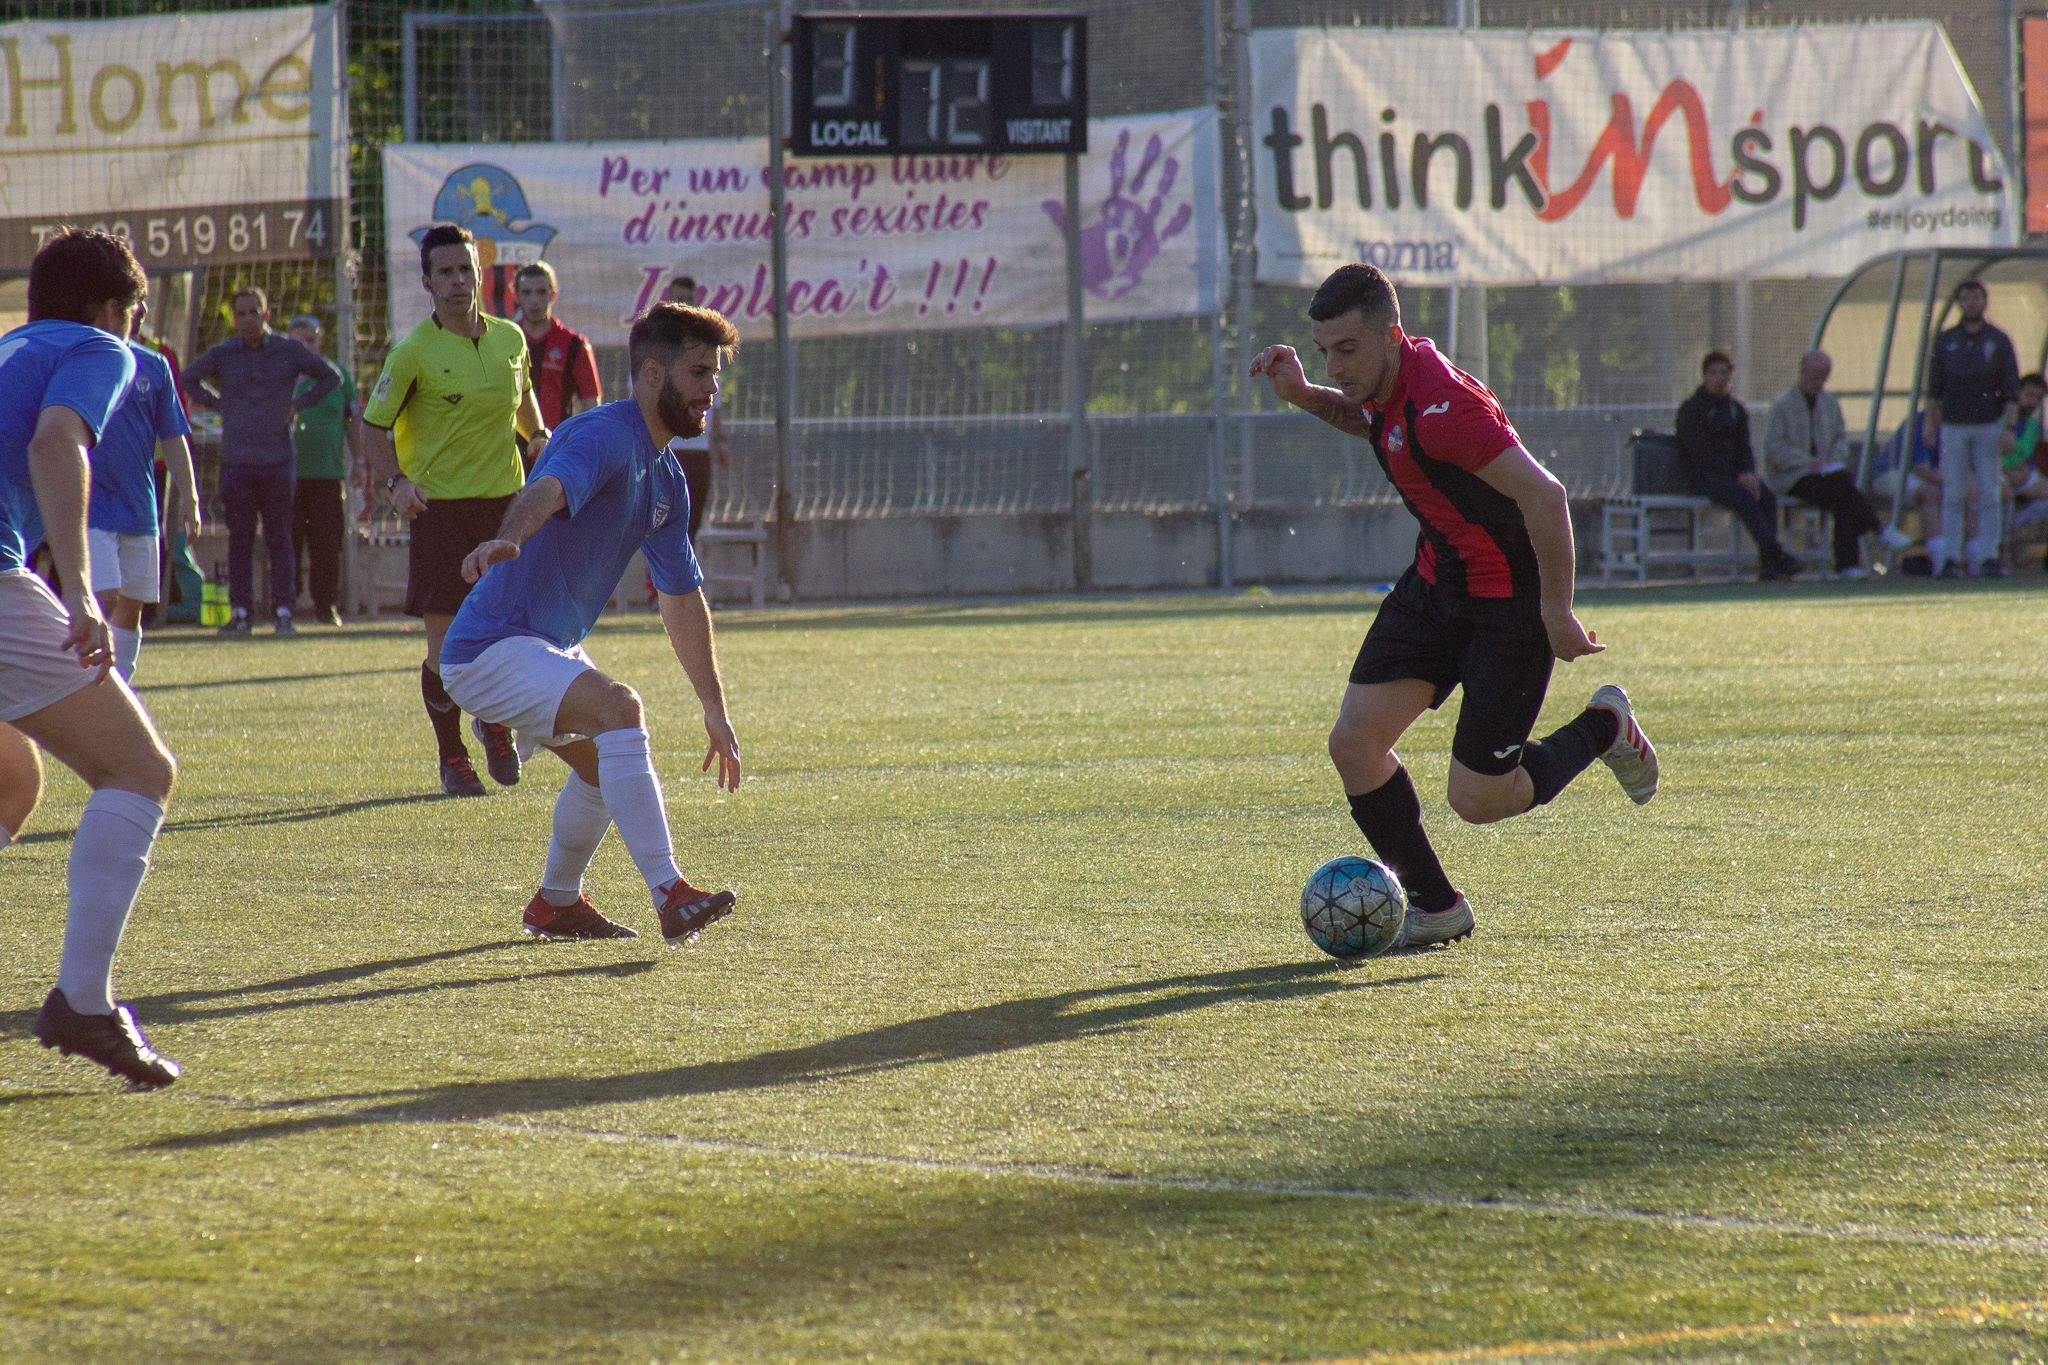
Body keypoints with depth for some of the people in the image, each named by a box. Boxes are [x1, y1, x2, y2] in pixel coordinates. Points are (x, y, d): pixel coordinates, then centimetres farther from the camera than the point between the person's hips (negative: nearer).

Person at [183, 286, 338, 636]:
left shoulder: (289, 351, 4)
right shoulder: (222, 354, 6)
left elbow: (331, 377, 15)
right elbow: (189, 380, 22)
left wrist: (298, 404, 5)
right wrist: (220, 406, 9)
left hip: (278, 461, -1)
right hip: (236, 464, 1)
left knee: (280, 539, -2)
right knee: (240, 540, 0)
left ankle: (283, 610, 0)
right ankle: (240, 611, 3)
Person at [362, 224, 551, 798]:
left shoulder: (510, 338, 7)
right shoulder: (413, 353, -7)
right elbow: (374, 426, -2)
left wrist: (538, 437, 8)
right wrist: (395, 481, -18)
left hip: (506, 501, 4)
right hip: (441, 508, -4)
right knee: (445, 643, -4)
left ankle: (495, 724, 28)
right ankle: (452, 758, 13)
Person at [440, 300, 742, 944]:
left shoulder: (666, 479, 12)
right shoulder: (606, 436, -18)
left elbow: (683, 599, 20)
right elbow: (548, 490, -41)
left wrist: (715, 712, 22)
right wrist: (505, 540, -63)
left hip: (548, 649, 11)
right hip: (495, 647, -11)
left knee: (603, 759, 28)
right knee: (618, 709, -31)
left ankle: (556, 905, 48)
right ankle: (670, 897, -36)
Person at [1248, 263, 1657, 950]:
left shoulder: (1440, 406, -30)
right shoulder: (1385, 384, -2)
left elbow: (1545, 497, -31)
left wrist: (1555, 612, -26)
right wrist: (1304, 395, 8)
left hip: (1511, 600, -9)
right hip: (1437, 580, 9)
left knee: (1477, 801, -3)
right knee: (1353, 744, -2)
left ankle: (1604, 730, 24)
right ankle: (1435, 907, 13)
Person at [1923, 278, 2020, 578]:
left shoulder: (1998, 341, 2)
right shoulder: (1946, 341, 6)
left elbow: (2012, 390, -1)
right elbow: (1934, 387, 10)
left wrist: (2009, 429, -11)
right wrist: (1931, 424, 0)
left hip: (1988, 428, -1)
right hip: (1953, 427, 1)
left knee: (1989, 496, -2)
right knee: (1953, 496, -2)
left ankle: (1989, 557, 2)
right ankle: (1951, 559, 0)